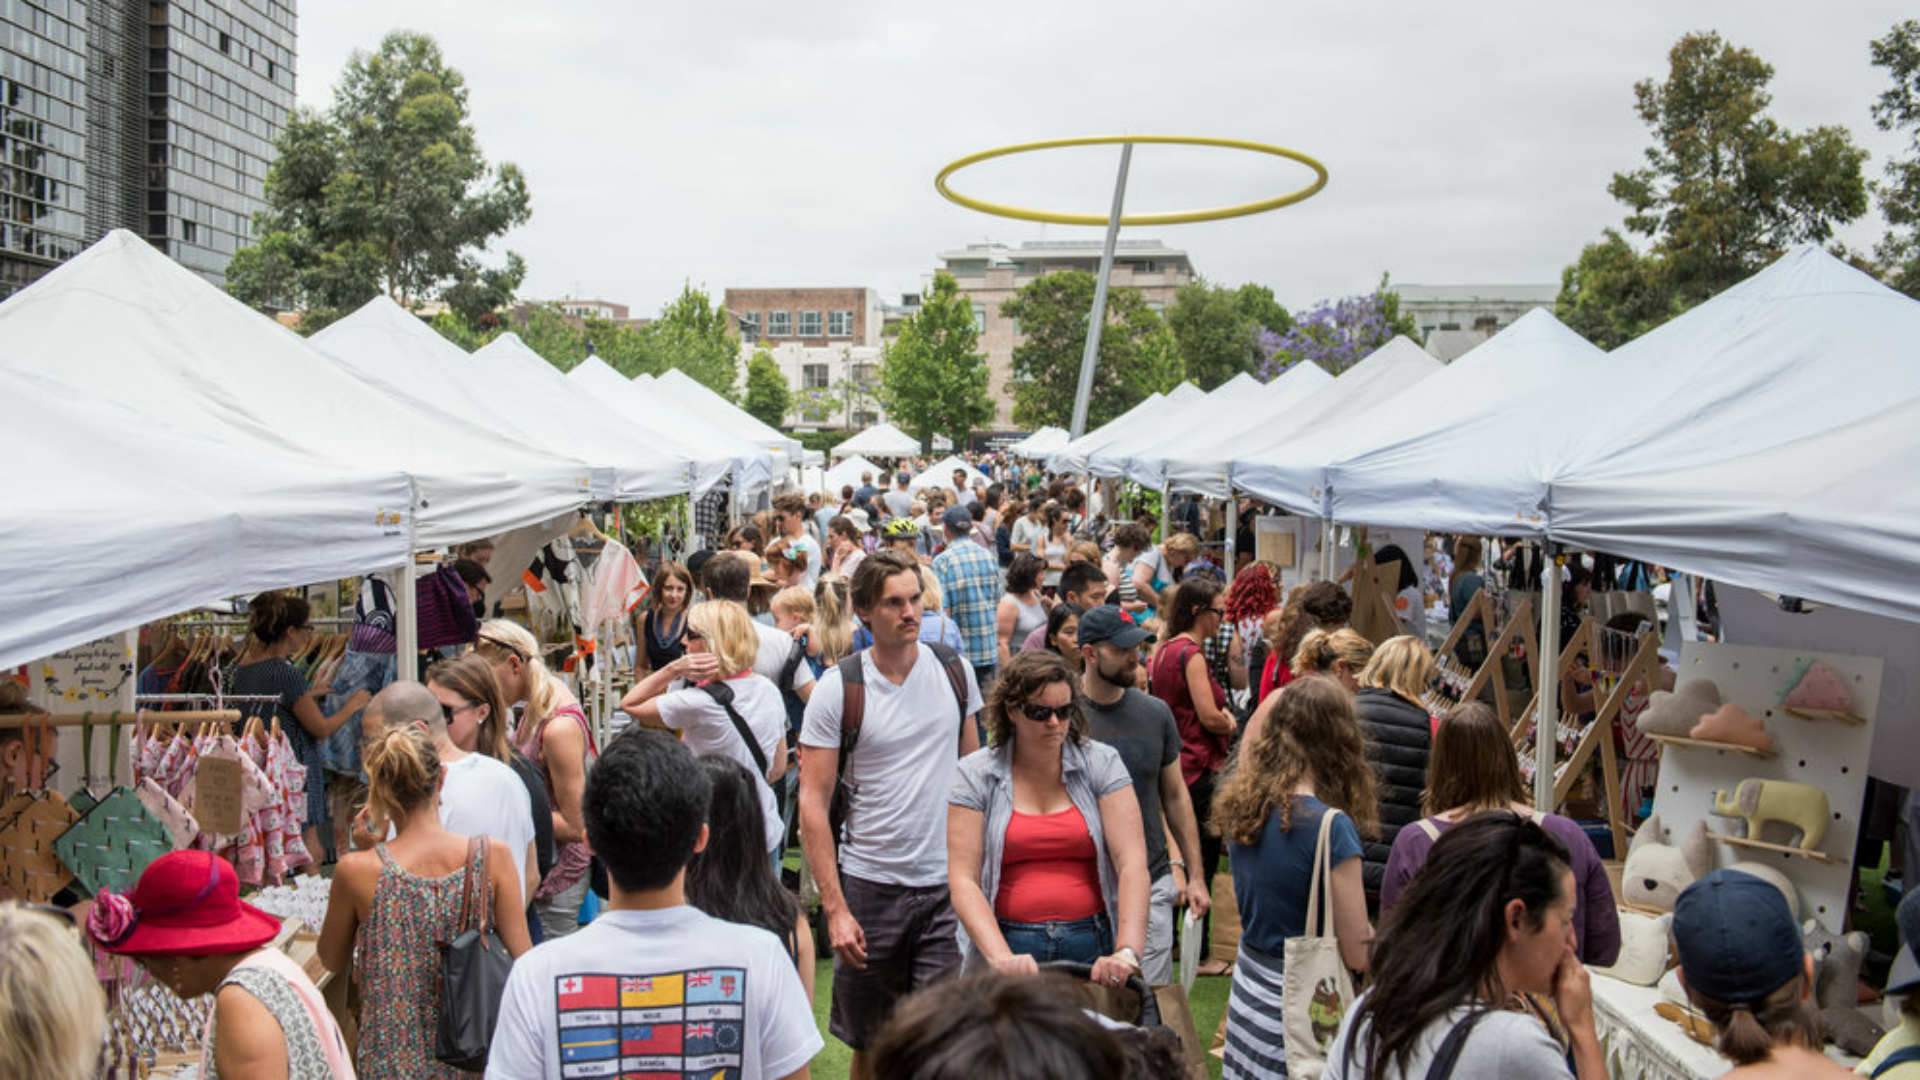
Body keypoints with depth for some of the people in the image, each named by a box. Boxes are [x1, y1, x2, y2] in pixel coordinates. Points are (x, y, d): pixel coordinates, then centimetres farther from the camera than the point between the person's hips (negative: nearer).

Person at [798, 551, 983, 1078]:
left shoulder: (954, 670, 1)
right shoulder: (839, 687, -8)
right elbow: (813, 803, -8)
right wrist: (834, 908, -13)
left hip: (948, 884, 1)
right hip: (869, 887, -1)